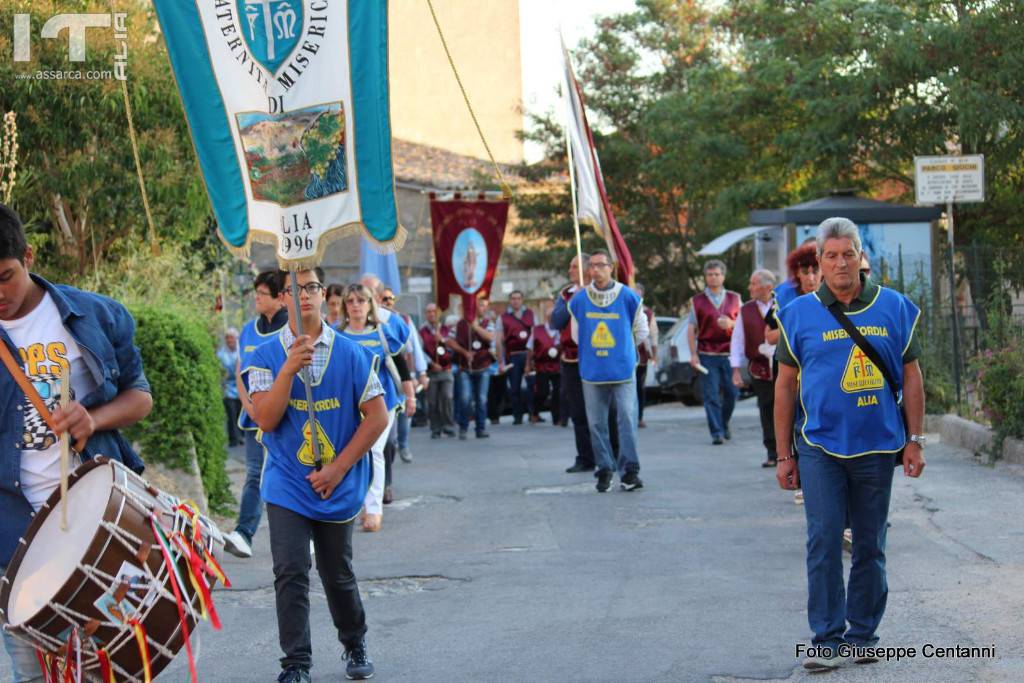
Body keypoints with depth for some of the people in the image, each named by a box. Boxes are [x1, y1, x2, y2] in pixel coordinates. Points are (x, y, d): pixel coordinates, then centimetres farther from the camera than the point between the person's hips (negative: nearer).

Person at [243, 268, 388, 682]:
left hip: (338, 487, 1)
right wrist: (290, 368, -23)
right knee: (291, 573, -11)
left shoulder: (351, 355, -2)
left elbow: (377, 417, -3)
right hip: (288, 487, 0)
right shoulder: (266, 357, -2)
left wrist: (338, 468, -9)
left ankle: (355, 645, 36)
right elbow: (265, 419, -12)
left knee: (337, 574, 13)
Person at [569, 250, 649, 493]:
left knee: (627, 418, -9)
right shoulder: (579, 300, 3)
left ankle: (629, 470, -6)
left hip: (623, 370, -2)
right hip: (592, 372, 2)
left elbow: (641, 331, 10)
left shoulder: (629, 297, -2)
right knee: (596, 423, 4)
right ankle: (604, 470, 13)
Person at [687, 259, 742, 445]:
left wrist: (731, 324, -10)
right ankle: (717, 433, -3)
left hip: (729, 354, 2)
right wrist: (693, 354, -5)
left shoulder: (734, 299, 12)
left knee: (731, 393, 2)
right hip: (707, 355, -1)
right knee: (711, 395, -6)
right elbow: (691, 329, 5)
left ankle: (724, 425, 25)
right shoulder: (697, 301, 8)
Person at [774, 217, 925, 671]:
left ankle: (862, 636, 20)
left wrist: (914, 440, 2)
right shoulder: (799, 314, 1)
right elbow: (785, 385, 4)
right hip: (820, 447, -1)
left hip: (877, 447, 1)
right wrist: (783, 455, 2)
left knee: (870, 546, 9)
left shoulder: (894, 308, 3)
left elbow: (910, 376, 8)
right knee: (824, 542, -6)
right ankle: (827, 639, 0)